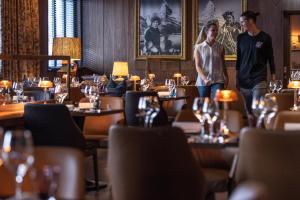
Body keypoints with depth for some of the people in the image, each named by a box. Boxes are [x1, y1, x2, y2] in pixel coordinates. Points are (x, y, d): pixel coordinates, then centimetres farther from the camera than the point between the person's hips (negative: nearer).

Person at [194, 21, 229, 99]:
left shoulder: (220, 47, 7)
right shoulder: (199, 48, 2)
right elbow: (198, 66, -4)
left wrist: (226, 77, 16)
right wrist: (204, 78, -17)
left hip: (218, 81, 0)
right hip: (203, 82, 0)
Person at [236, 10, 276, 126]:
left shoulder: (265, 38, -1)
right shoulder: (241, 38, 9)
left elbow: (270, 59, 3)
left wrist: (273, 79, -1)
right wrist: (237, 79, 10)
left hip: (259, 79, -4)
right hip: (244, 80, 4)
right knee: (249, 112, 5)